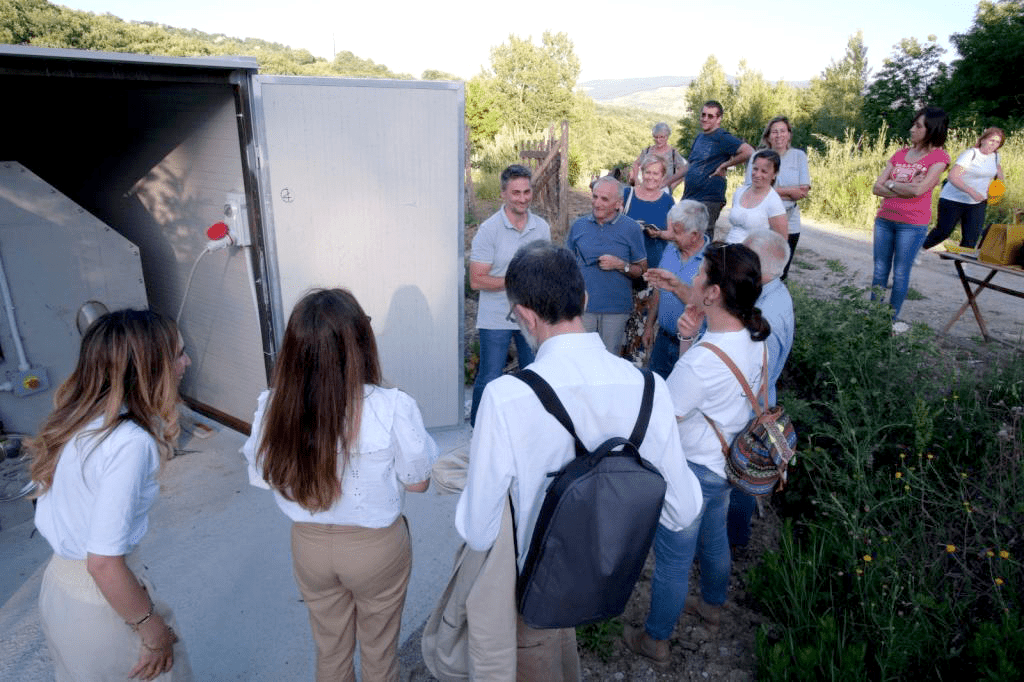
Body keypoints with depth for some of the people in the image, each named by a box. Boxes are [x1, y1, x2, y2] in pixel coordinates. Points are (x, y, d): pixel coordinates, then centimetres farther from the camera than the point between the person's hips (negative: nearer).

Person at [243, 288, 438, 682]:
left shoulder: (272, 406, -20)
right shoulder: (393, 408, -29)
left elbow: (265, 477, -4)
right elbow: (417, 482, -14)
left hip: (309, 544, 3)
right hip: (375, 546, -2)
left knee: (330, 650, 29)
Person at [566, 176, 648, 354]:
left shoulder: (631, 228, 0)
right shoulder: (579, 225, 6)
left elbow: (642, 270, 2)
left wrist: (620, 265, -16)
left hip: (616, 308, -1)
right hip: (583, 306, 1)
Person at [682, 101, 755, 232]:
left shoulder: (723, 138, -8)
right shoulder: (699, 137, 17)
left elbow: (749, 152, -21)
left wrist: (724, 166, -14)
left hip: (709, 201, -8)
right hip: (688, 199, 8)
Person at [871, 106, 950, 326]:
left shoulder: (938, 157, -4)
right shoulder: (901, 154, 10)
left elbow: (918, 190, -18)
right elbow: (877, 188, 2)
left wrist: (891, 184, -4)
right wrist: (906, 188, -10)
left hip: (912, 225, -5)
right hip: (884, 220, 5)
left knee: (900, 274, 2)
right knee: (879, 271, 9)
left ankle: (892, 318, 13)